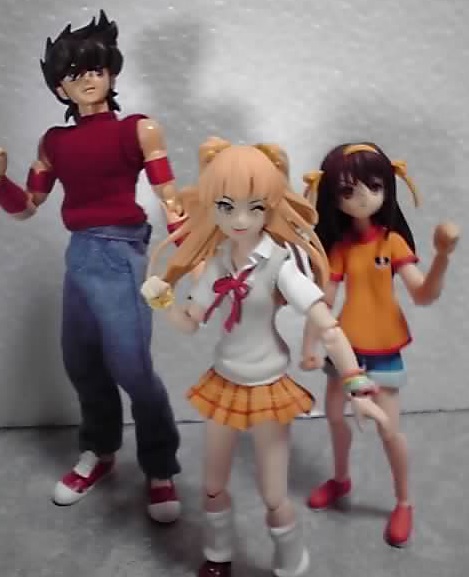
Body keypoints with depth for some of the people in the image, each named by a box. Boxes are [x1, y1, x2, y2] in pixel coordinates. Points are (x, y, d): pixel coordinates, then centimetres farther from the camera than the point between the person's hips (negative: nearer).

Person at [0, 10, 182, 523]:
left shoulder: (138, 130, -2)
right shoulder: (55, 142, 12)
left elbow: (170, 199, -7)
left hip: (120, 252, -5)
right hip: (79, 254, 6)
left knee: (131, 367, -7)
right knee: (81, 363, 13)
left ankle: (160, 472, 11)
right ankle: (99, 452, 36)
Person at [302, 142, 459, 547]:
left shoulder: (394, 241, -14)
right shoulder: (339, 246, -5)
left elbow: (423, 295, -21)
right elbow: (323, 300, -4)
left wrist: (443, 257, -38)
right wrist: (309, 346, -11)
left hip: (382, 347, -4)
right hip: (346, 344, 4)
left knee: (389, 429, -1)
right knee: (335, 415, 18)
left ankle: (404, 503, 23)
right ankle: (341, 479, 45)